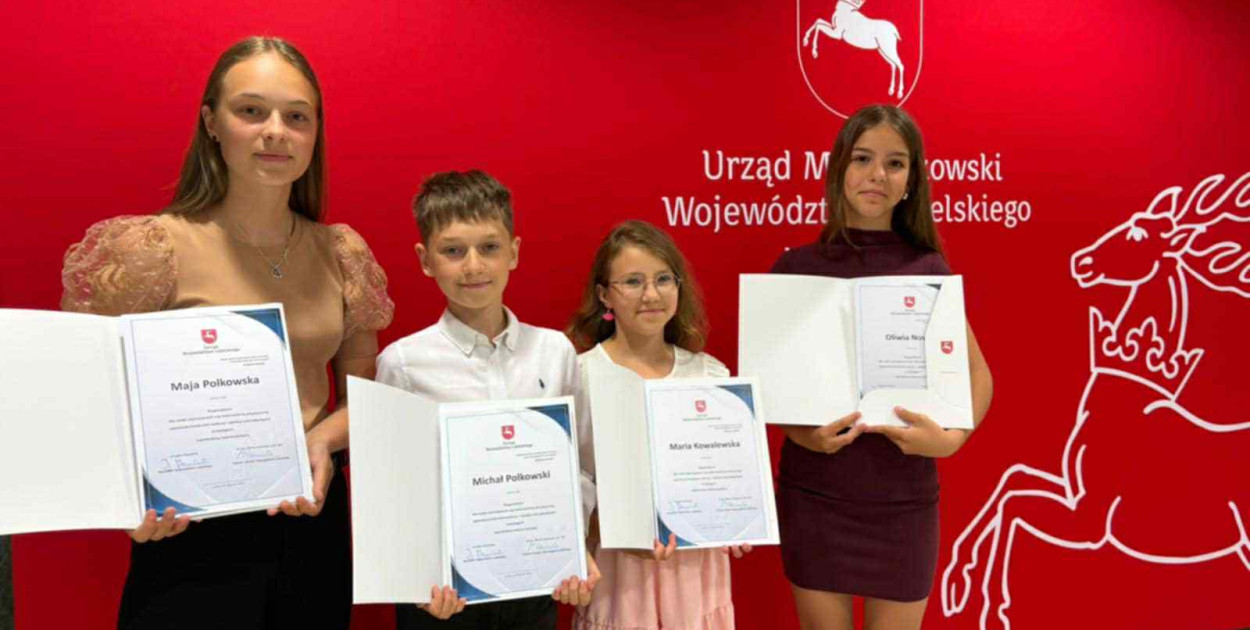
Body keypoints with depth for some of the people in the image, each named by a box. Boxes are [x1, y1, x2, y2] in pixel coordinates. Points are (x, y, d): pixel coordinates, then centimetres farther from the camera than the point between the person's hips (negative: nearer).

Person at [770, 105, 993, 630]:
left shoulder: (928, 270, 1)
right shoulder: (795, 267, 0)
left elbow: (978, 374, 4)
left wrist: (951, 439, -14)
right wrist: (798, 432, -15)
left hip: (902, 500, 0)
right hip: (812, 495, 0)